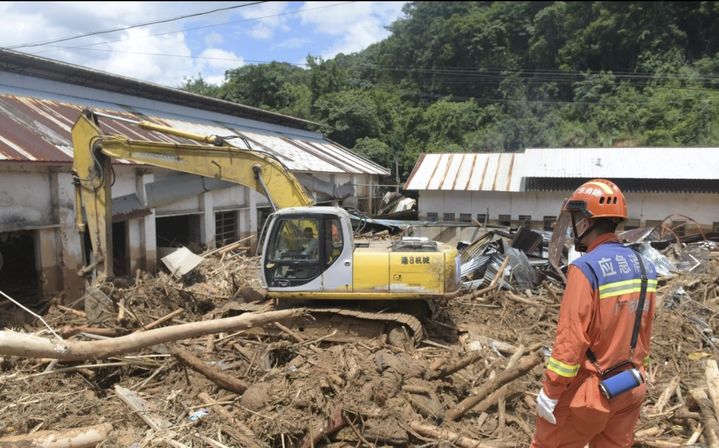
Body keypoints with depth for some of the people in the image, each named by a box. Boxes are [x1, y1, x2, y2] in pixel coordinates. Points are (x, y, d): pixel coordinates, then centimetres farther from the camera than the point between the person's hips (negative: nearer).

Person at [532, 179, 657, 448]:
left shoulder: (586, 268, -22)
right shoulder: (643, 266, 1)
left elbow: (571, 338, -22)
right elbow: (644, 330, 10)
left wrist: (550, 391, -14)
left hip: (590, 389, -7)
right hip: (631, 388, 7)